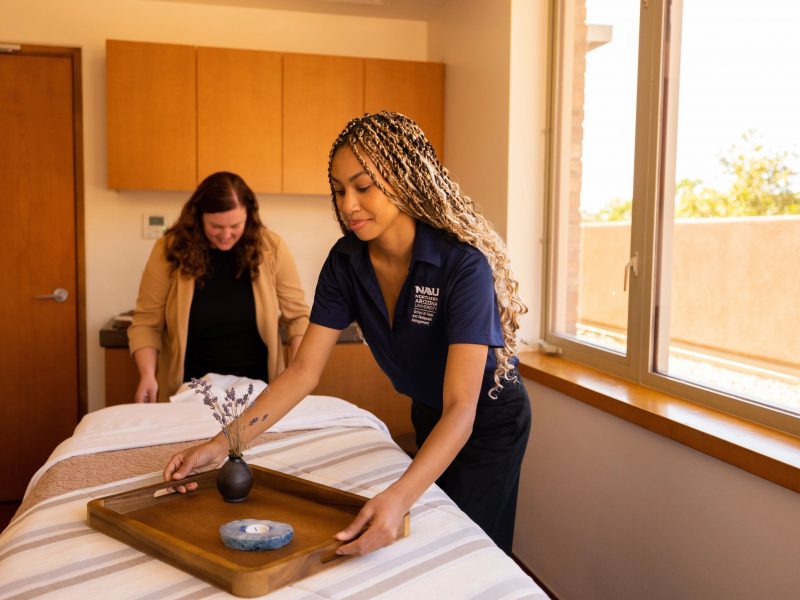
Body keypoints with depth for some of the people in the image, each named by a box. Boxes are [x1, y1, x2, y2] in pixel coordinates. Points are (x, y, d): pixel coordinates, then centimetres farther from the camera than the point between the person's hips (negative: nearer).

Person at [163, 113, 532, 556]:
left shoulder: (464, 264, -35)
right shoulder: (346, 261, -17)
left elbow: (461, 410, -40)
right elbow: (304, 370, -16)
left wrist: (398, 498, -55)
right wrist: (221, 444, -26)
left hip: (489, 420, -5)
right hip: (427, 415, 6)